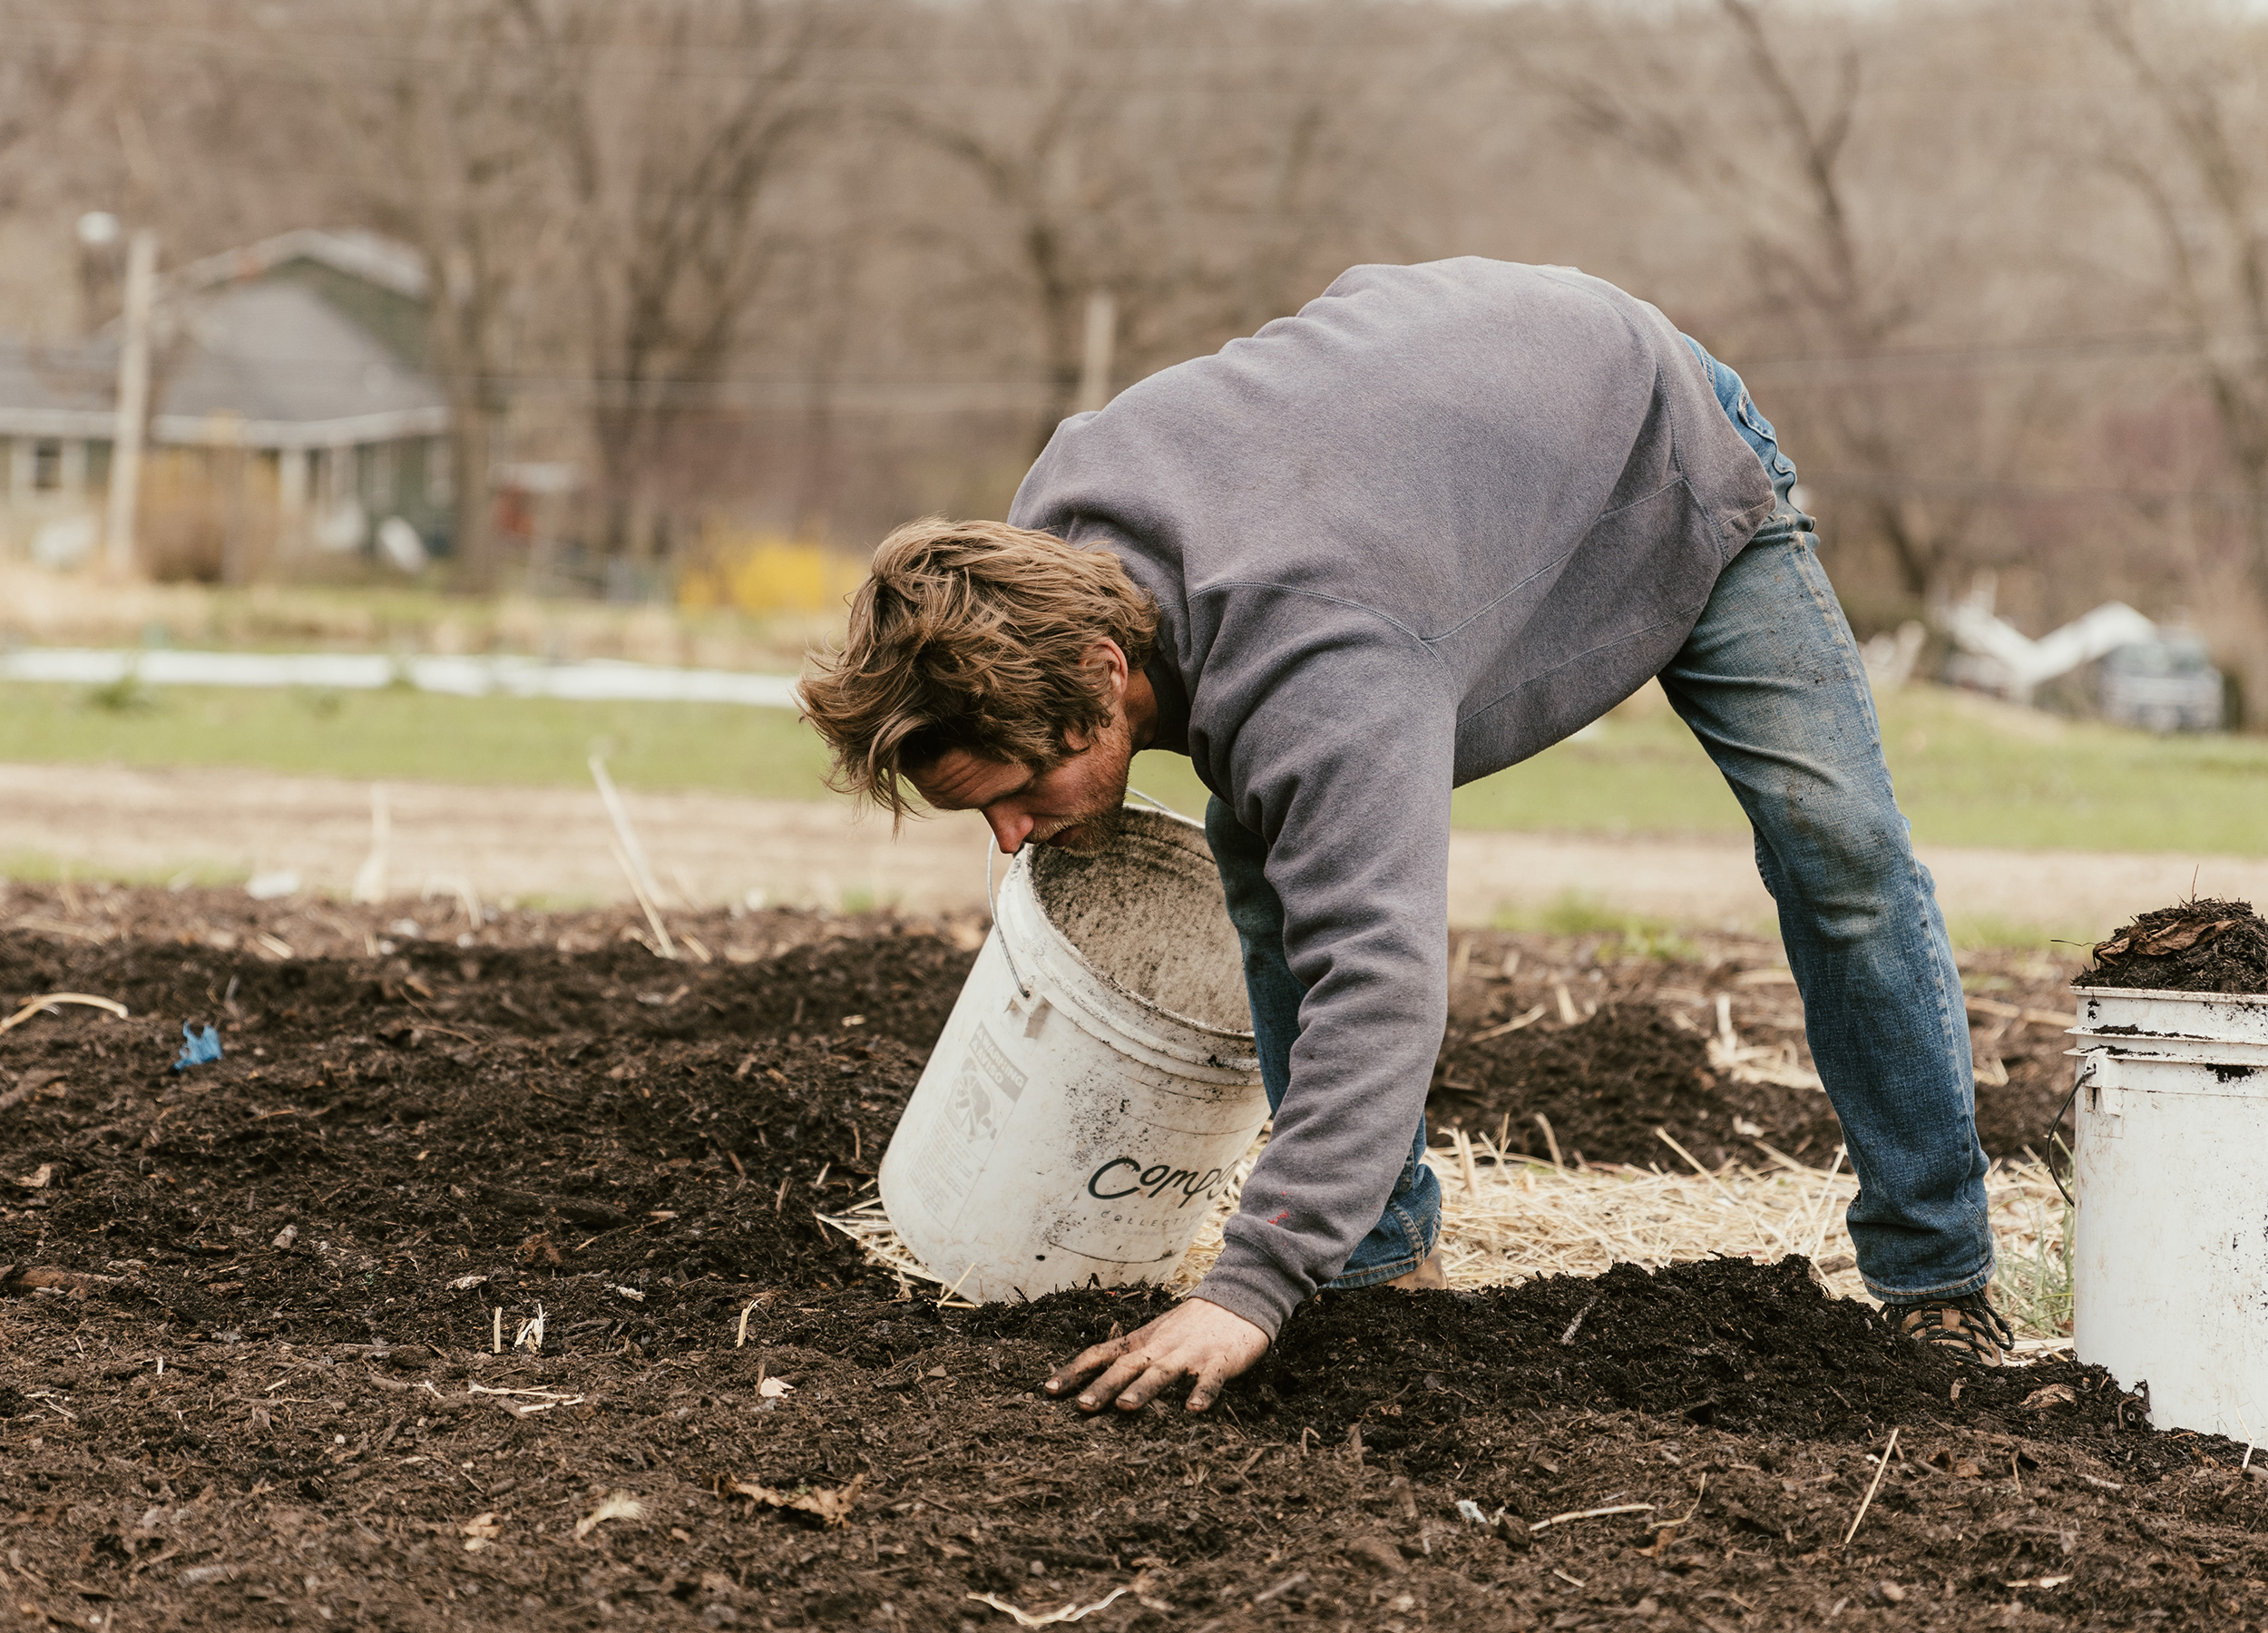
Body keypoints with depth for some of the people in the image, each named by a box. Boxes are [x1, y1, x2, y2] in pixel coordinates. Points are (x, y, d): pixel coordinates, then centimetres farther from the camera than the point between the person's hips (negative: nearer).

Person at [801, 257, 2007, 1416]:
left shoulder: (1320, 679, -51)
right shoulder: (1047, 522, -25)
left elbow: (1379, 982, -60)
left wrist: (1249, 1290, -68)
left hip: (1667, 445, -7)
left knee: (1836, 843, -7)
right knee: (1266, 860, -8)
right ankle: (1383, 1258, 1)